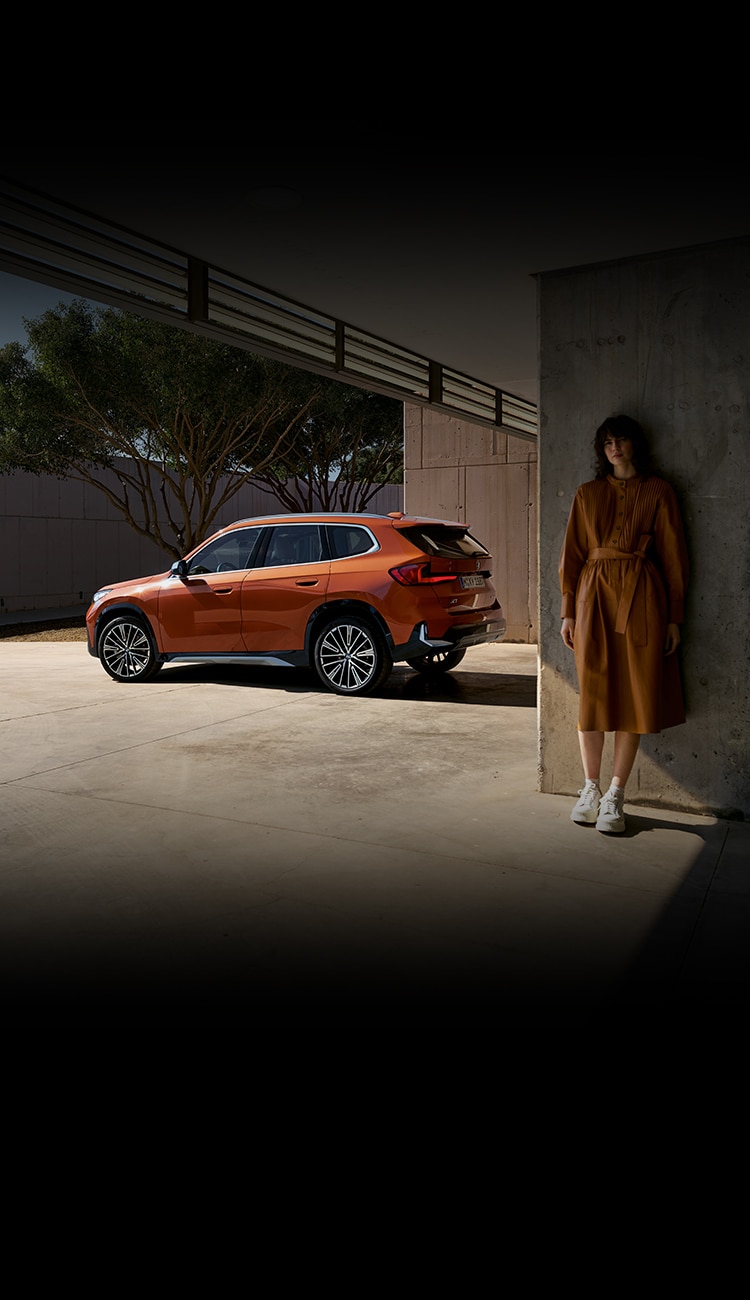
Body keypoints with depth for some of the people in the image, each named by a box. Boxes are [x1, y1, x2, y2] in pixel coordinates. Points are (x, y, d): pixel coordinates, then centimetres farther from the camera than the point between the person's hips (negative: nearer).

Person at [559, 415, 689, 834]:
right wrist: (568, 611, 4)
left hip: (642, 597, -1)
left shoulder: (658, 491, 7)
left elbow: (673, 555, 5)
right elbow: (572, 554, 11)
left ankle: (615, 795, 6)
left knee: (635, 694, -2)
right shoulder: (587, 494, 13)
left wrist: (675, 616, 0)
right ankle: (591, 788, 13)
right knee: (593, 693, 1)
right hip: (594, 595, 2)